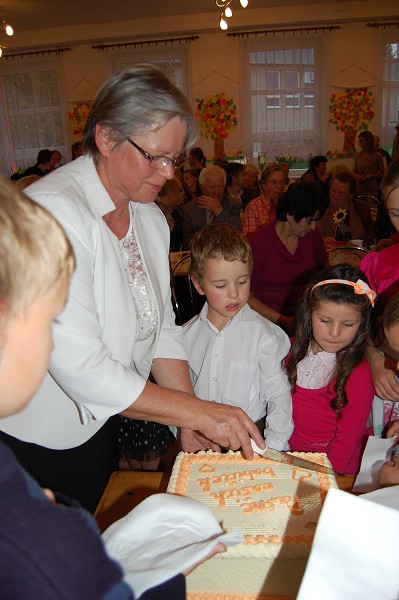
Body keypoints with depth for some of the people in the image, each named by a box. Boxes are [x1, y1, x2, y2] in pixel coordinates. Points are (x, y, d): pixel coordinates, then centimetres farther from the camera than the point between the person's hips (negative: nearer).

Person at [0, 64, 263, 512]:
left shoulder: (150, 217, 0)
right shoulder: (53, 212, -27)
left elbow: (160, 329, 2)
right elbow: (81, 368, -29)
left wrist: (189, 420, -7)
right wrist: (195, 410, -25)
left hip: (100, 423, 7)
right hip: (36, 441, -7)